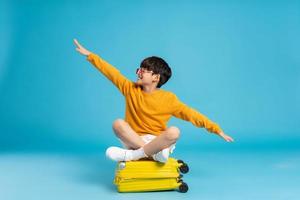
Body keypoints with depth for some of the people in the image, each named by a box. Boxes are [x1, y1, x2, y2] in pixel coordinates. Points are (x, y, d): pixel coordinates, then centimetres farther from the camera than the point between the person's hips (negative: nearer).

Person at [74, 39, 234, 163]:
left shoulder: (168, 98, -4)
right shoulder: (130, 89, 3)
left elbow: (190, 114, -5)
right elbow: (111, 72, 5)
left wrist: (217, 129, -10)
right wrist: (89, 55, 6)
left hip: (158, 141, -1)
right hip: (133, 140, 2)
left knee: (174, 132, -32)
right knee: (118, 123, -26)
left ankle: (132, 155, -27)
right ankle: (154, 153, -30)